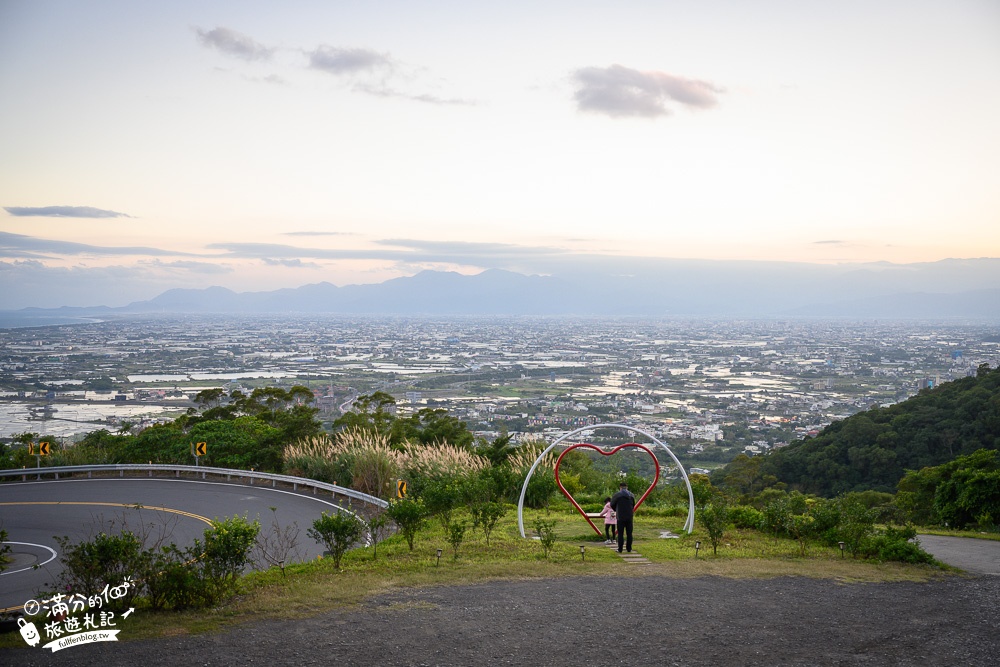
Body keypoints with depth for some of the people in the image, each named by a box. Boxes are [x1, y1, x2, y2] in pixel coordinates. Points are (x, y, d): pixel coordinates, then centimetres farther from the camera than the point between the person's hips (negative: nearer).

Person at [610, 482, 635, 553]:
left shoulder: (617, 495, -6)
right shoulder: (631, 495, 7)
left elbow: (612, 505, 5)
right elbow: (633, 505, 15)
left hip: (620, 518, -3)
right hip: (629, 517, 4)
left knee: (620, 533, 0)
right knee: (629, 533, 9)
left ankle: (620, 549, 0)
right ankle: (629, 549, 12)